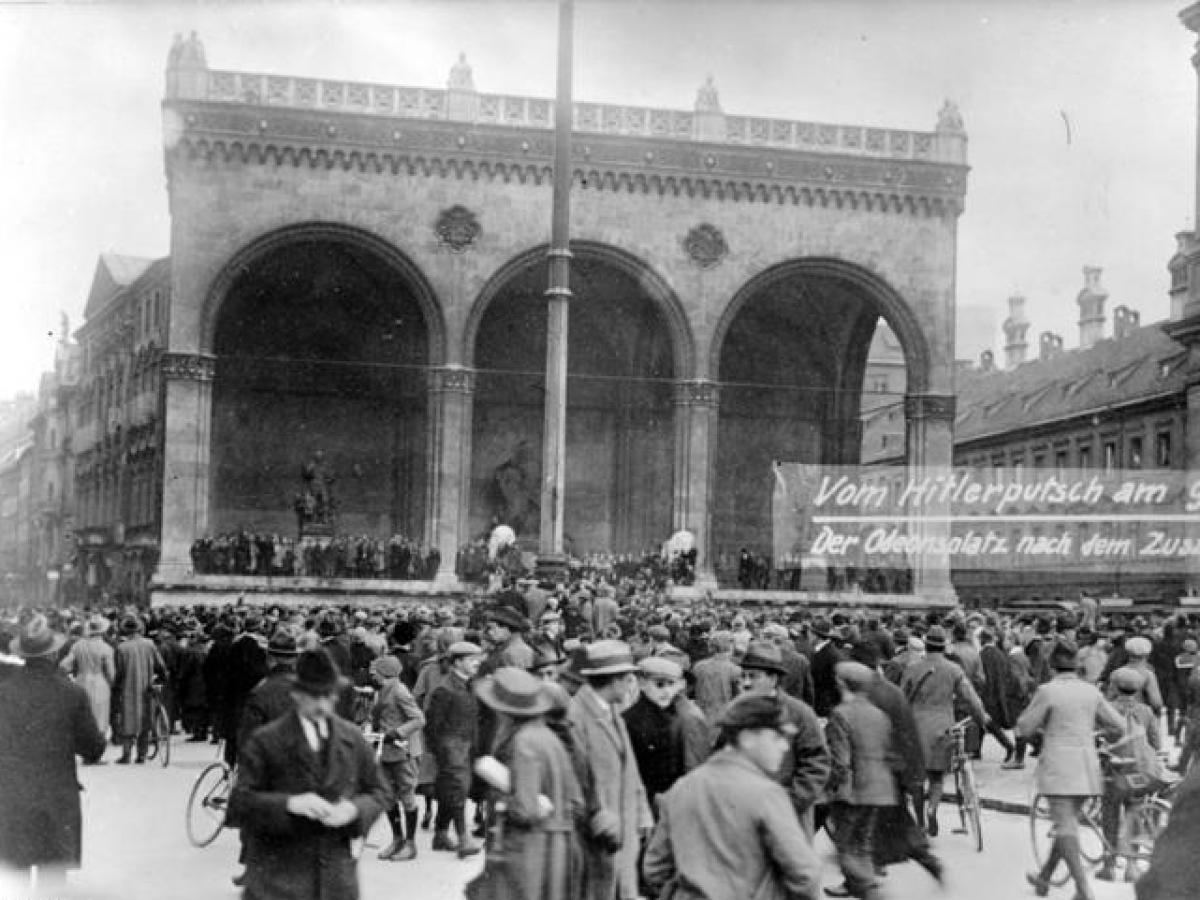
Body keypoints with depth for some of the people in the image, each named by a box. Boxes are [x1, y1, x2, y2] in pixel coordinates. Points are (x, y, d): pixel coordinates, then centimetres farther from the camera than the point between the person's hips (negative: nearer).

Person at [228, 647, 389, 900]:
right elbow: (239, 801, -9)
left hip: (336, 878, 4)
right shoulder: (265, 741, -5)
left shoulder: (353, 739, 7)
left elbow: (378, 792, 12)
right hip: (278, 877, -4)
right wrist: (289, 804, -25)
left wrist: (355, 809, -10)